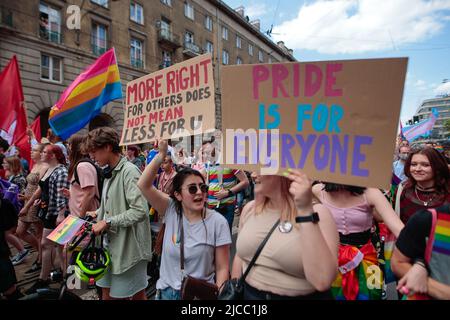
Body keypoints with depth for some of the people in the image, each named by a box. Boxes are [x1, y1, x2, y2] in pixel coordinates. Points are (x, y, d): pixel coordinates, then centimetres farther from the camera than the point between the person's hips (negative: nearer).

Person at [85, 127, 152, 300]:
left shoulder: (129, 171, -19)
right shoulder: (110, 172, 10)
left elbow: (140, 211, -27)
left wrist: (107, 222, -22)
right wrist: (98, 213, 6)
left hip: (129, 246, -8)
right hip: (112, 244, 9)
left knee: (136, 294, 9)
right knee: (107, 292, 20)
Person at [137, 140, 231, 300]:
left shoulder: (217, 222, -15)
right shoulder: (171, 211, -8)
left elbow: (222, 268, -9)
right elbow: (143, 185, -17)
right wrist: (161, 155, -24)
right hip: (167, 291, 3)